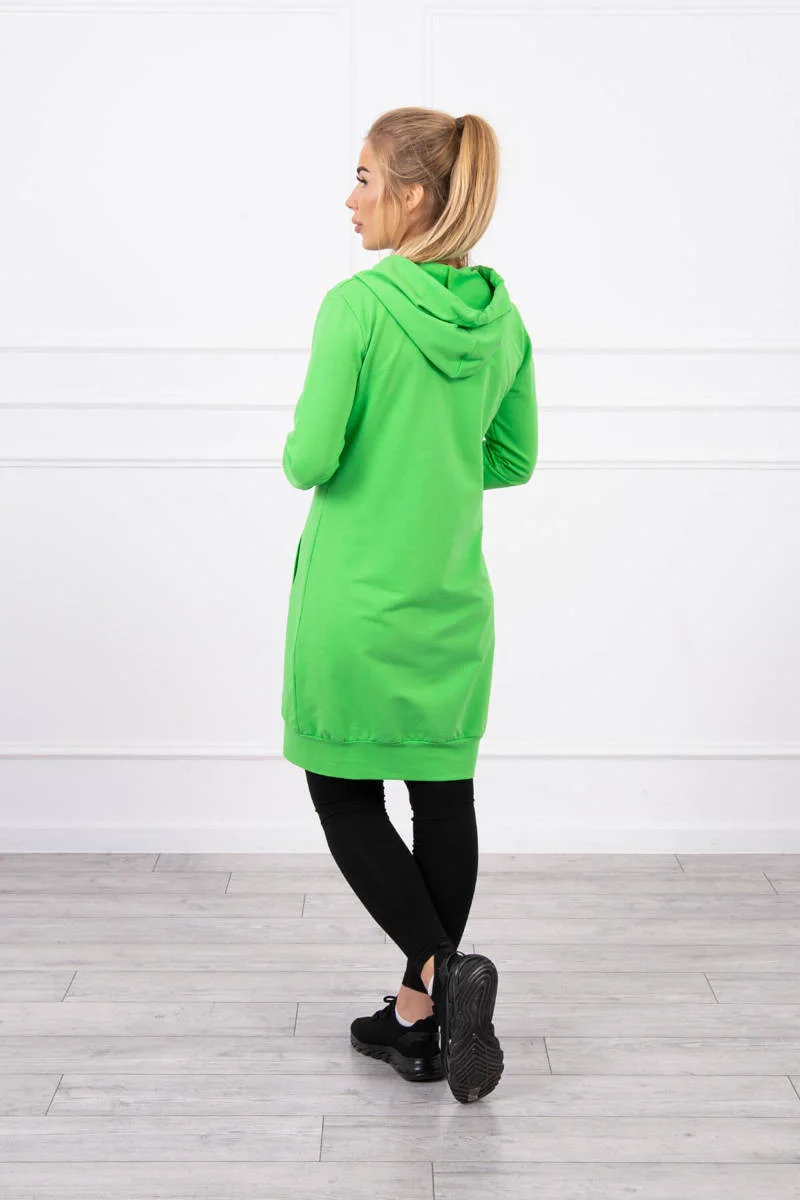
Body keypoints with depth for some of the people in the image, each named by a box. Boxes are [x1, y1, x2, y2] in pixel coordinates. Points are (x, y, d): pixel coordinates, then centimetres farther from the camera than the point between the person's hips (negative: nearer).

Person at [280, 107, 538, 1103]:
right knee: (444, 797, 12)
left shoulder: (358, 305, -15)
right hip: (451, 599, 6)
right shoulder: (500, 316, 3)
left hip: (356, 599, -5)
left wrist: (307, 454, 5)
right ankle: (420, 1021, 22)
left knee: (345, 795, 10)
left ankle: (441, 971, -5)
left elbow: (309, 461, -16)